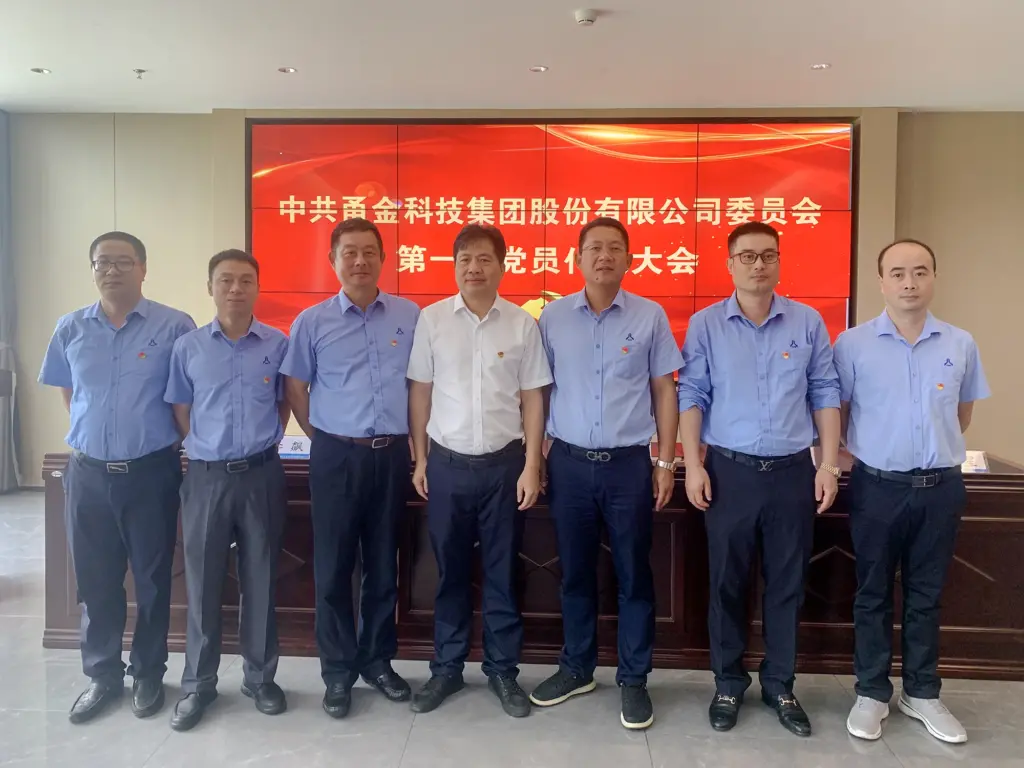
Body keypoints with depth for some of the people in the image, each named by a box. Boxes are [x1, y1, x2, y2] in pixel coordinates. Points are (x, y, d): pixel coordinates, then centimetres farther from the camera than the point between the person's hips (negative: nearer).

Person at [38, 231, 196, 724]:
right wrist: (94, 434, 13)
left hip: (151, 472, -3)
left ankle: (148, 675, 27)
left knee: (152, 579, 9)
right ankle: (102, 675, 30)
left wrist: (168, 440, 3)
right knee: (95, 581, 13)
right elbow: (67, 392, 17)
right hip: (88, 473, 3)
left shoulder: (175, 327, -8)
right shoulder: (71, 329, 4)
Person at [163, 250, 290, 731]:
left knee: (260, 580, 9)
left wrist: (262, 444, 7)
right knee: (202, 582, 8)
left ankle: (260, 677, 25)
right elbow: (180, 412, 8)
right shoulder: (187, 347, 1)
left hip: (262, 475, 0)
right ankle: (198, 684, 23)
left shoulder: (277, 345, 0)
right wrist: (209, 449, 5)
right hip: (206, 476, 0)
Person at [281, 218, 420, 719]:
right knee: (333, 568, 6)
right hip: (337, 457, -1)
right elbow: (295, 388, 6)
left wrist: (413, 439, 8)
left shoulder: (409, 316, 3)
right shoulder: (312, 322, 0)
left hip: (392, 455, 2)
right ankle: (338, 672, 21)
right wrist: (324, 440, 6)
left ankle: (377, 660, 28)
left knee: (383, 565, 12)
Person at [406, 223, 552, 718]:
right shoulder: (431, 319, 0)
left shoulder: (522, 323, -1)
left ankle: (502, 671, 26)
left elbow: (533, 399, 1)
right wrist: (420, 460, 3)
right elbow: (420, 391, 4)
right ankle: (447, 667, 28)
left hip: (503, 463, 0)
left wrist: (531, 466, -3)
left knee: (501, 571, 10)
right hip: (447, 463, 1)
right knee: (450, 571, 12)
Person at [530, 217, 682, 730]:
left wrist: (666, 461, 1)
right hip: (568, 462, 2)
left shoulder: (650, 316, 0)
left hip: (629, 463, -1)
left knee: (633, 575, 8)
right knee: (574, 571, 13)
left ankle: (633, 679, 24)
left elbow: (664, 391, 3)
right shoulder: (553, 316, 2)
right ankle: (576, 667, 31)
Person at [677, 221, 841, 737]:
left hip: (793, 471, 1)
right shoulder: (705, 325, -1)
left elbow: (825, 395, 5)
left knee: (787, 583, 11)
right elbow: (691, 397, -2)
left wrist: (829, 465, 0)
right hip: (729, 470, -1)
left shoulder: (808, 322, 3)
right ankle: (728, 683, 26)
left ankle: (779, 685, 28)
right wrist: (693, 466, -8)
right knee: (727, 583, 9)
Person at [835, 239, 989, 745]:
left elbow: (963, 413, 16)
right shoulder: (853, 343, -6)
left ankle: (921, 694, 29)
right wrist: (850, 457, 1)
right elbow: (834, 411, 1)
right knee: (874, 594, 9)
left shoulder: (960, 344, 2)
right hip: (878, 486, -2)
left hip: (942, 487, 3)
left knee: (926, 595, 14)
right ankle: (872, 693, 23)